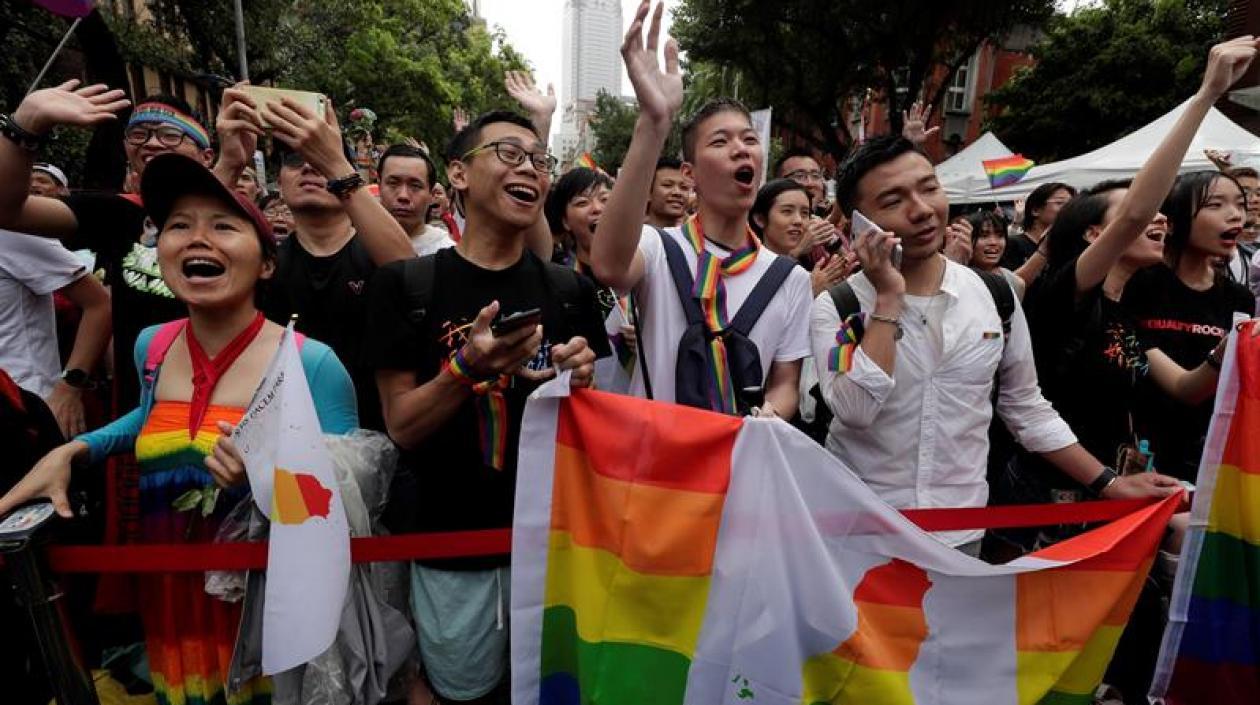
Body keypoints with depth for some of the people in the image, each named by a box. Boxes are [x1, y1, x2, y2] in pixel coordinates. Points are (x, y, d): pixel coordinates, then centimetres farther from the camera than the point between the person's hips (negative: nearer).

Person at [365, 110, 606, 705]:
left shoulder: (570, 290, -2)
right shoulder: (406, 285, -9)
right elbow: (401, 428, -10)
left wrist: (583, 382, -15)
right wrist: (469, 366, -26)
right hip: (452, 544, -2)